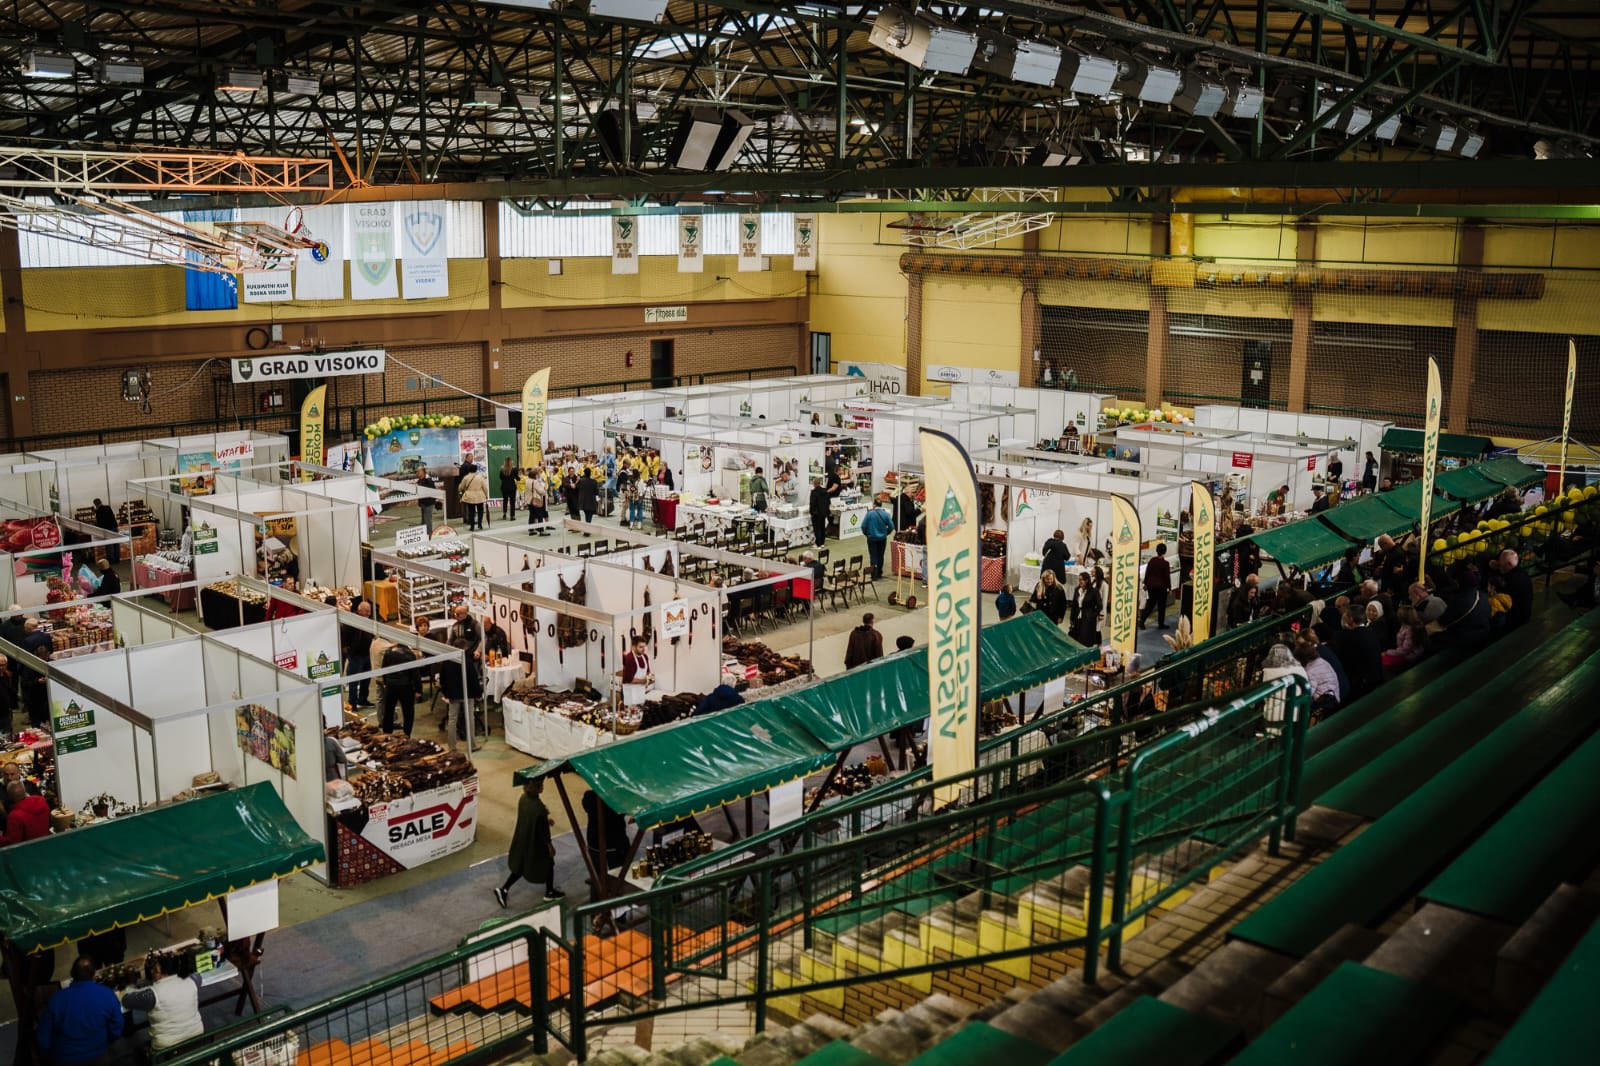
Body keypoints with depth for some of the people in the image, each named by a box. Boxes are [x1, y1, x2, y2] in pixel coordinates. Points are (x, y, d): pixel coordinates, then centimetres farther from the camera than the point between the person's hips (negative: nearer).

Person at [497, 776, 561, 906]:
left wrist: (545, 820, 19)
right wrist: (550, 846, -10)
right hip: (536, 843, -7)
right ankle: (550, 892, 37)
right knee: (547, 864, 18)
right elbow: (543, 830, -24)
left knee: (521, 866, 24)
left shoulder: (523, 798, -9)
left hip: (523, 840, 7)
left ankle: (503, 889, 18)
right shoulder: (538, 807, -34)